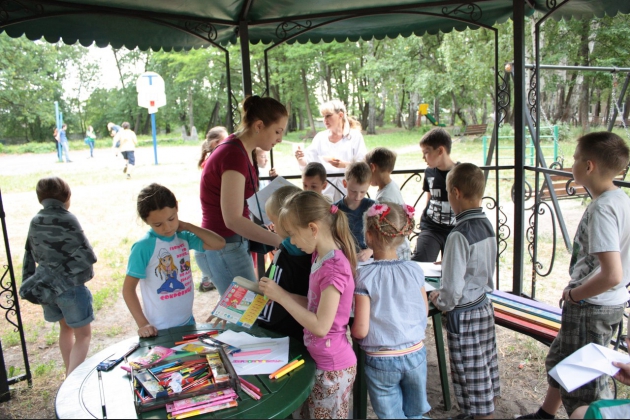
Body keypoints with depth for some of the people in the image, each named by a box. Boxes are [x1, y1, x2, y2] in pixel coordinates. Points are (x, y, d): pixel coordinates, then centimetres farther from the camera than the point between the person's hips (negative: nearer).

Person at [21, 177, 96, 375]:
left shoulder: (35, 222, 3)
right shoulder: (67, 219, -18)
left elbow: (29, 257, 12)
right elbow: (88, 256, -19)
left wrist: (26, 284, 19)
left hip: (45, 285, 7)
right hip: (71, 286, -7)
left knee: (65, 328, 26)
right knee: (83, 335, 7)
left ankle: (70, 373, 40)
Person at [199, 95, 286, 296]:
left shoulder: (238, 149, 6)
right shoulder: (234, 155, -23)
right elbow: (233, 219, -29)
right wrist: (281, 241, -29)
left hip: (232, 242, 10)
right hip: (224, 247, -10)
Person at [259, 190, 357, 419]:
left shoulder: (335, 267, -26)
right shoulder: (321, 256, 2)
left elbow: (320, 326, -26)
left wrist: (281, 296, -21)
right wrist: (279, 294, -2)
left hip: (332, 367, -8)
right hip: (318, 360, 8)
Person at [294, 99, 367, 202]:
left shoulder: (355, 136, 0)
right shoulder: (320, 137, 8)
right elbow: (308, 163, 3)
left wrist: (343, 164, -24)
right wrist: (301, 159, -19)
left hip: (348, 191, -2)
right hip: (325, 191, 2)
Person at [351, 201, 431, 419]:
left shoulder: (364, 276, -18)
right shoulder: (414, 270, -7)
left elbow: (360, 330, -17)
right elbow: (424, 313, 6)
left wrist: (349, 330, 4)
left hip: (382, 361, -3)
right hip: (415, 354, 3)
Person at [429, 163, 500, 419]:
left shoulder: (459, 235, -24)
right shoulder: (487, 226, 2)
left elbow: (453, 289, -23)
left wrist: (441, 302, -4)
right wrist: (446, 265, 16)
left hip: (464, 316, -9)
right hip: (484, 307, 9)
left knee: (473, 383, 5)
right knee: (486, 373, 22)